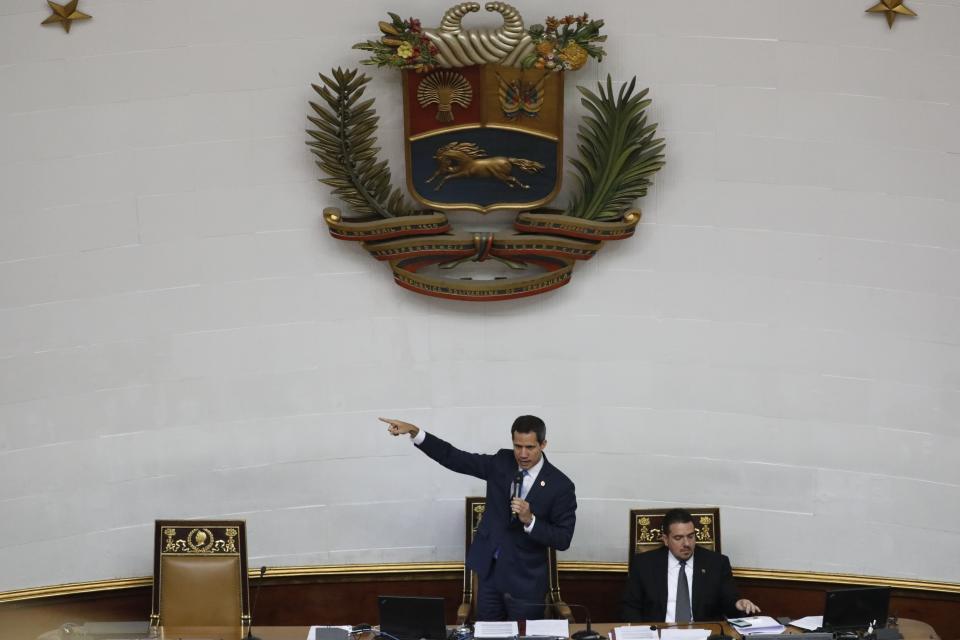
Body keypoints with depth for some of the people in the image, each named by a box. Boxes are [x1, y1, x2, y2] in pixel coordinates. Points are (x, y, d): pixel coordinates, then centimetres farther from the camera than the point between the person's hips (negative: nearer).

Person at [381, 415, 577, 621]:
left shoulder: (561, 486, -12)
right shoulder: (501, 462, -1)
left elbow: (563, 539, -11)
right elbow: (454, 458, -2)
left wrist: (530, 520, -27)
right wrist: (414, 431, -12)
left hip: (525, 580, -4)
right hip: (489, 570, 4)